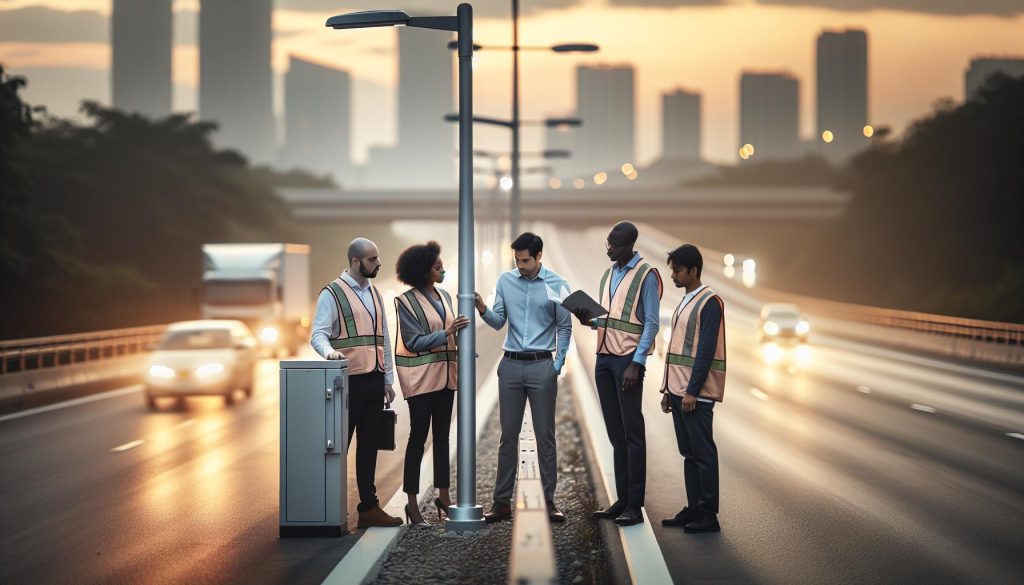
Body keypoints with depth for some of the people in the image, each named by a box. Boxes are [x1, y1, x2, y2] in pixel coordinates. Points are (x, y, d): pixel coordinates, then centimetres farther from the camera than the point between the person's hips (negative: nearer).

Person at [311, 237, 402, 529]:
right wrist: (329, 351, -33)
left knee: (369, 445, 9)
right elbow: (318, 334, -11)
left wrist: (388, 379, 15)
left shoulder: (374, 294, 17)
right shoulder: (332, 294, -4)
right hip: (348, 381, -7)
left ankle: (369, 507, 13)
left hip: (374, 381, 7)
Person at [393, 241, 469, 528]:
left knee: (442, 435, 11)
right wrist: (447, 332, -21)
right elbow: (414, 342, -13)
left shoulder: (444, 297, 11)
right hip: (421, 374, -6)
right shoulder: (406, 302, -9)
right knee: (419, 435, -4)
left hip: (445, 373, 6)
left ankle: (443, 497, 19)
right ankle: (413, 504, 2)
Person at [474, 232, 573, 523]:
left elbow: (564, 328, 2)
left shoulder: (556, 285, -2)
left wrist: (558, 365, -5)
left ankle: (549, 501, 8)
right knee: (508, 436, 5)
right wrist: (482, 309, -15)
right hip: (511, 365, 2)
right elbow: (498, 322, 5)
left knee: (545, 436, 2)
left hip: (542, 366, -2)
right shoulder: (506, 280, 4)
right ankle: (502, 501, 9)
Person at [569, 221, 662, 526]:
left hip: (628, 360, -7)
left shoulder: (646, 275, -6)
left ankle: (635, 506, -3)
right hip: (604, 357, 7)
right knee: (615, 433, 8)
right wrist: (590, 320, 0)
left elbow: (651, 324, -10)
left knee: (632, 432, -5)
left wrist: (636, 364, -16)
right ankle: (622, 499, 12)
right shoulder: (608, 275, 16)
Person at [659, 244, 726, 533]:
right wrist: (668, 389, 17)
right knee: (688, 452, 11)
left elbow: (706, 350, -17)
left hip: (696, 393, -9)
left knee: (702, 452, -5)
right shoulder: (684, 302, 18)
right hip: (679, 390, 9)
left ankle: (708, 515, -2)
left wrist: (692, 391, -20)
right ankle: (694, 509, 15)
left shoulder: (709, 302, -10)